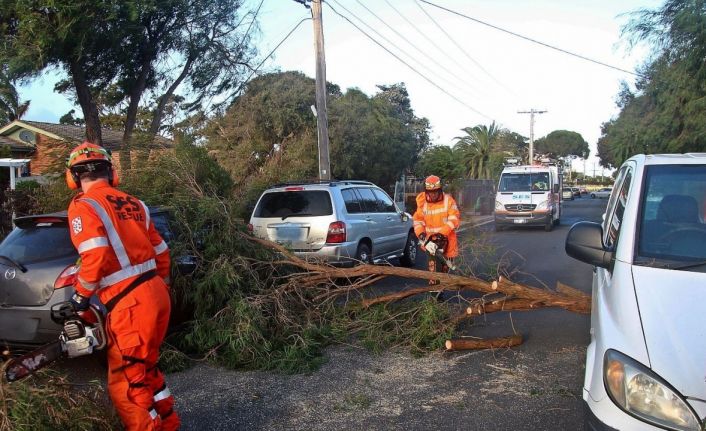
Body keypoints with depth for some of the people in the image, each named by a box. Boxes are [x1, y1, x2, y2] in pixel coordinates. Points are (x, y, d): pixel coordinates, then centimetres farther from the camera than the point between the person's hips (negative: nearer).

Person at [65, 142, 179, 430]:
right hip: (156, 294, 8)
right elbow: (161, 252, 17)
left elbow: (95, 255, -19)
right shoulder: (132, 203, 15)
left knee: (126, 383, 6)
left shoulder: (83, 205, -5)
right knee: (145, 368, 25)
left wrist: (81, 294, -3)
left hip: (129, 304, -8)